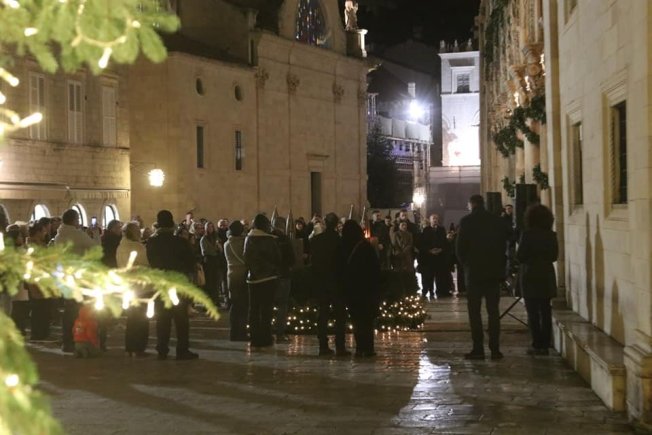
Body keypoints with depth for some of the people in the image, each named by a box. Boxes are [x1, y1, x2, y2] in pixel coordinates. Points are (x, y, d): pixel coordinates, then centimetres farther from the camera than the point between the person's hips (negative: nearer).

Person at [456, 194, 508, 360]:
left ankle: (478, 349, -2)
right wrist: (499, 265, 13)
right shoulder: (497, 221, 4)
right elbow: (504, 245, 5)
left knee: (474, 311, 2)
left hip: (474, 272, -3)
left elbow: (460, 247, -6)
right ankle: (495, 349, 3)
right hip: (494, 272, 3)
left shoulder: (467, 221, -6)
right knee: (493, 311, 6)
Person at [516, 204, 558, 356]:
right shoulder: (551, 235, 0)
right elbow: (554, 256, 8)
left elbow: (520, 257, -12)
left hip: (530, 276, -5)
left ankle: (537, 345, -1)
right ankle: (545, 345, 11)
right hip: (547, 276, 5)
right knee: (545, 312, 10)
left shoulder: (527, 235, -14)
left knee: (533, 313, 0)